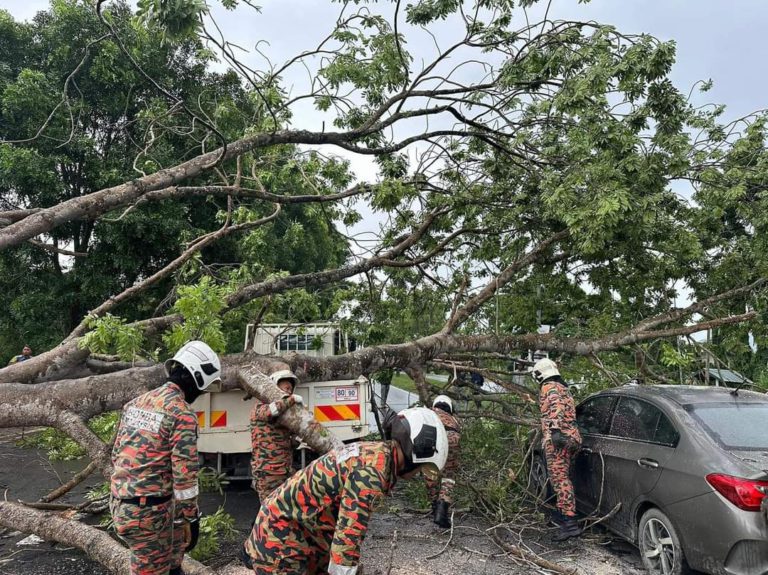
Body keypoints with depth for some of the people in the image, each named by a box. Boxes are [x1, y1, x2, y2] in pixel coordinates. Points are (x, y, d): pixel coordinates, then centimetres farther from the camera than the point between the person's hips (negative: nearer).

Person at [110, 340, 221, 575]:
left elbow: (117, 453, 15)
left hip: (119, 503, 9)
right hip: (148, 510, -8)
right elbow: (184, 475, -16)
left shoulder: (136, 402, 8)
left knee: (179, 533, 27)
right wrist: (192, 518, -6)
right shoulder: (182, 414, -17)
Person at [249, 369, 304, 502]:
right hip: (268, 473, -7)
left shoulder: (284, 413, 20)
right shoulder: (259, 407, -1)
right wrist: (292, 399, -15)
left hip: (287, 471, 7)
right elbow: (269, 412, -25)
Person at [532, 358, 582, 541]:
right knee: (563, 478, 19)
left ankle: (570, 523, -19)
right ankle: (562, 513, 28)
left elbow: (556, 408, -23)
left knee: (560, 479, -13)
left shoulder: (549, 388, -4)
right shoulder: (563, 388, 25)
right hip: (571, 437, 10)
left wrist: (555, 430, -34)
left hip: (558, 439, -10)